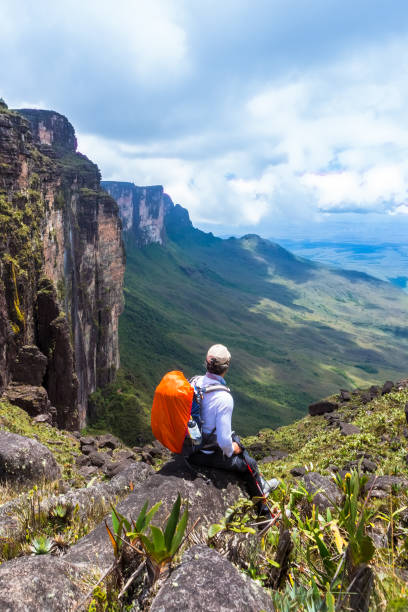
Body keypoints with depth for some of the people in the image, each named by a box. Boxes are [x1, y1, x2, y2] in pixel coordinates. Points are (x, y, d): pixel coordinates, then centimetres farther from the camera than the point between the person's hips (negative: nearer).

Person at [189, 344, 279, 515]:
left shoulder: (195, 382, -10)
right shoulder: (224, 398, -32)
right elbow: (224, 441, -31)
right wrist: (231, 450, -6)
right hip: (208, 454, -7)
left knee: (237, 442, 29)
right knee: (250, 464, 17)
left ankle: (261, 485, 49)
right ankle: (264, 508, 43)